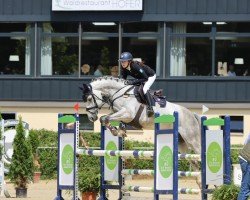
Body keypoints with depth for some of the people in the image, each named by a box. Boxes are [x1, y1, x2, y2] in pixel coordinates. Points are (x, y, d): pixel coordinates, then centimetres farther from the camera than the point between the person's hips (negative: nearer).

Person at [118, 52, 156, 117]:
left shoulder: (135, 66, -38)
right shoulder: (124, 69, -16)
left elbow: (145, 78, -38)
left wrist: (133, 82, -42)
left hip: (150, 76, -9)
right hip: (140, 78, 9)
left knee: (145, 89, -30)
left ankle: (150, 108, -30)